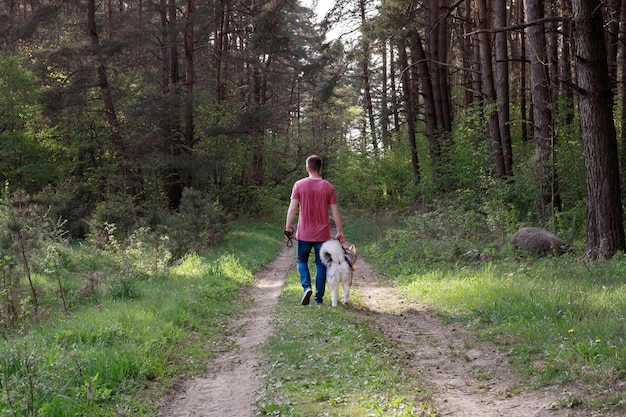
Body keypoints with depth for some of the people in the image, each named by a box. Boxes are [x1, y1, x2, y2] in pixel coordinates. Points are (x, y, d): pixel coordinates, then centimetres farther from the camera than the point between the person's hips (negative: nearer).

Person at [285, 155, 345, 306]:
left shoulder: (299, 185, -4)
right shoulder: (328, 187, -1)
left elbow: (293, 208, -7)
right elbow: (335, 212, -1)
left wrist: (288, 227, 2)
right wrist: (340, 232, 7)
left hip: (304, 233, -1)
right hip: (323, 234, 1)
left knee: (301, 261, 16)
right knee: (321, 265, 8)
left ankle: (307, 287, -6)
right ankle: (319, 298, 9)